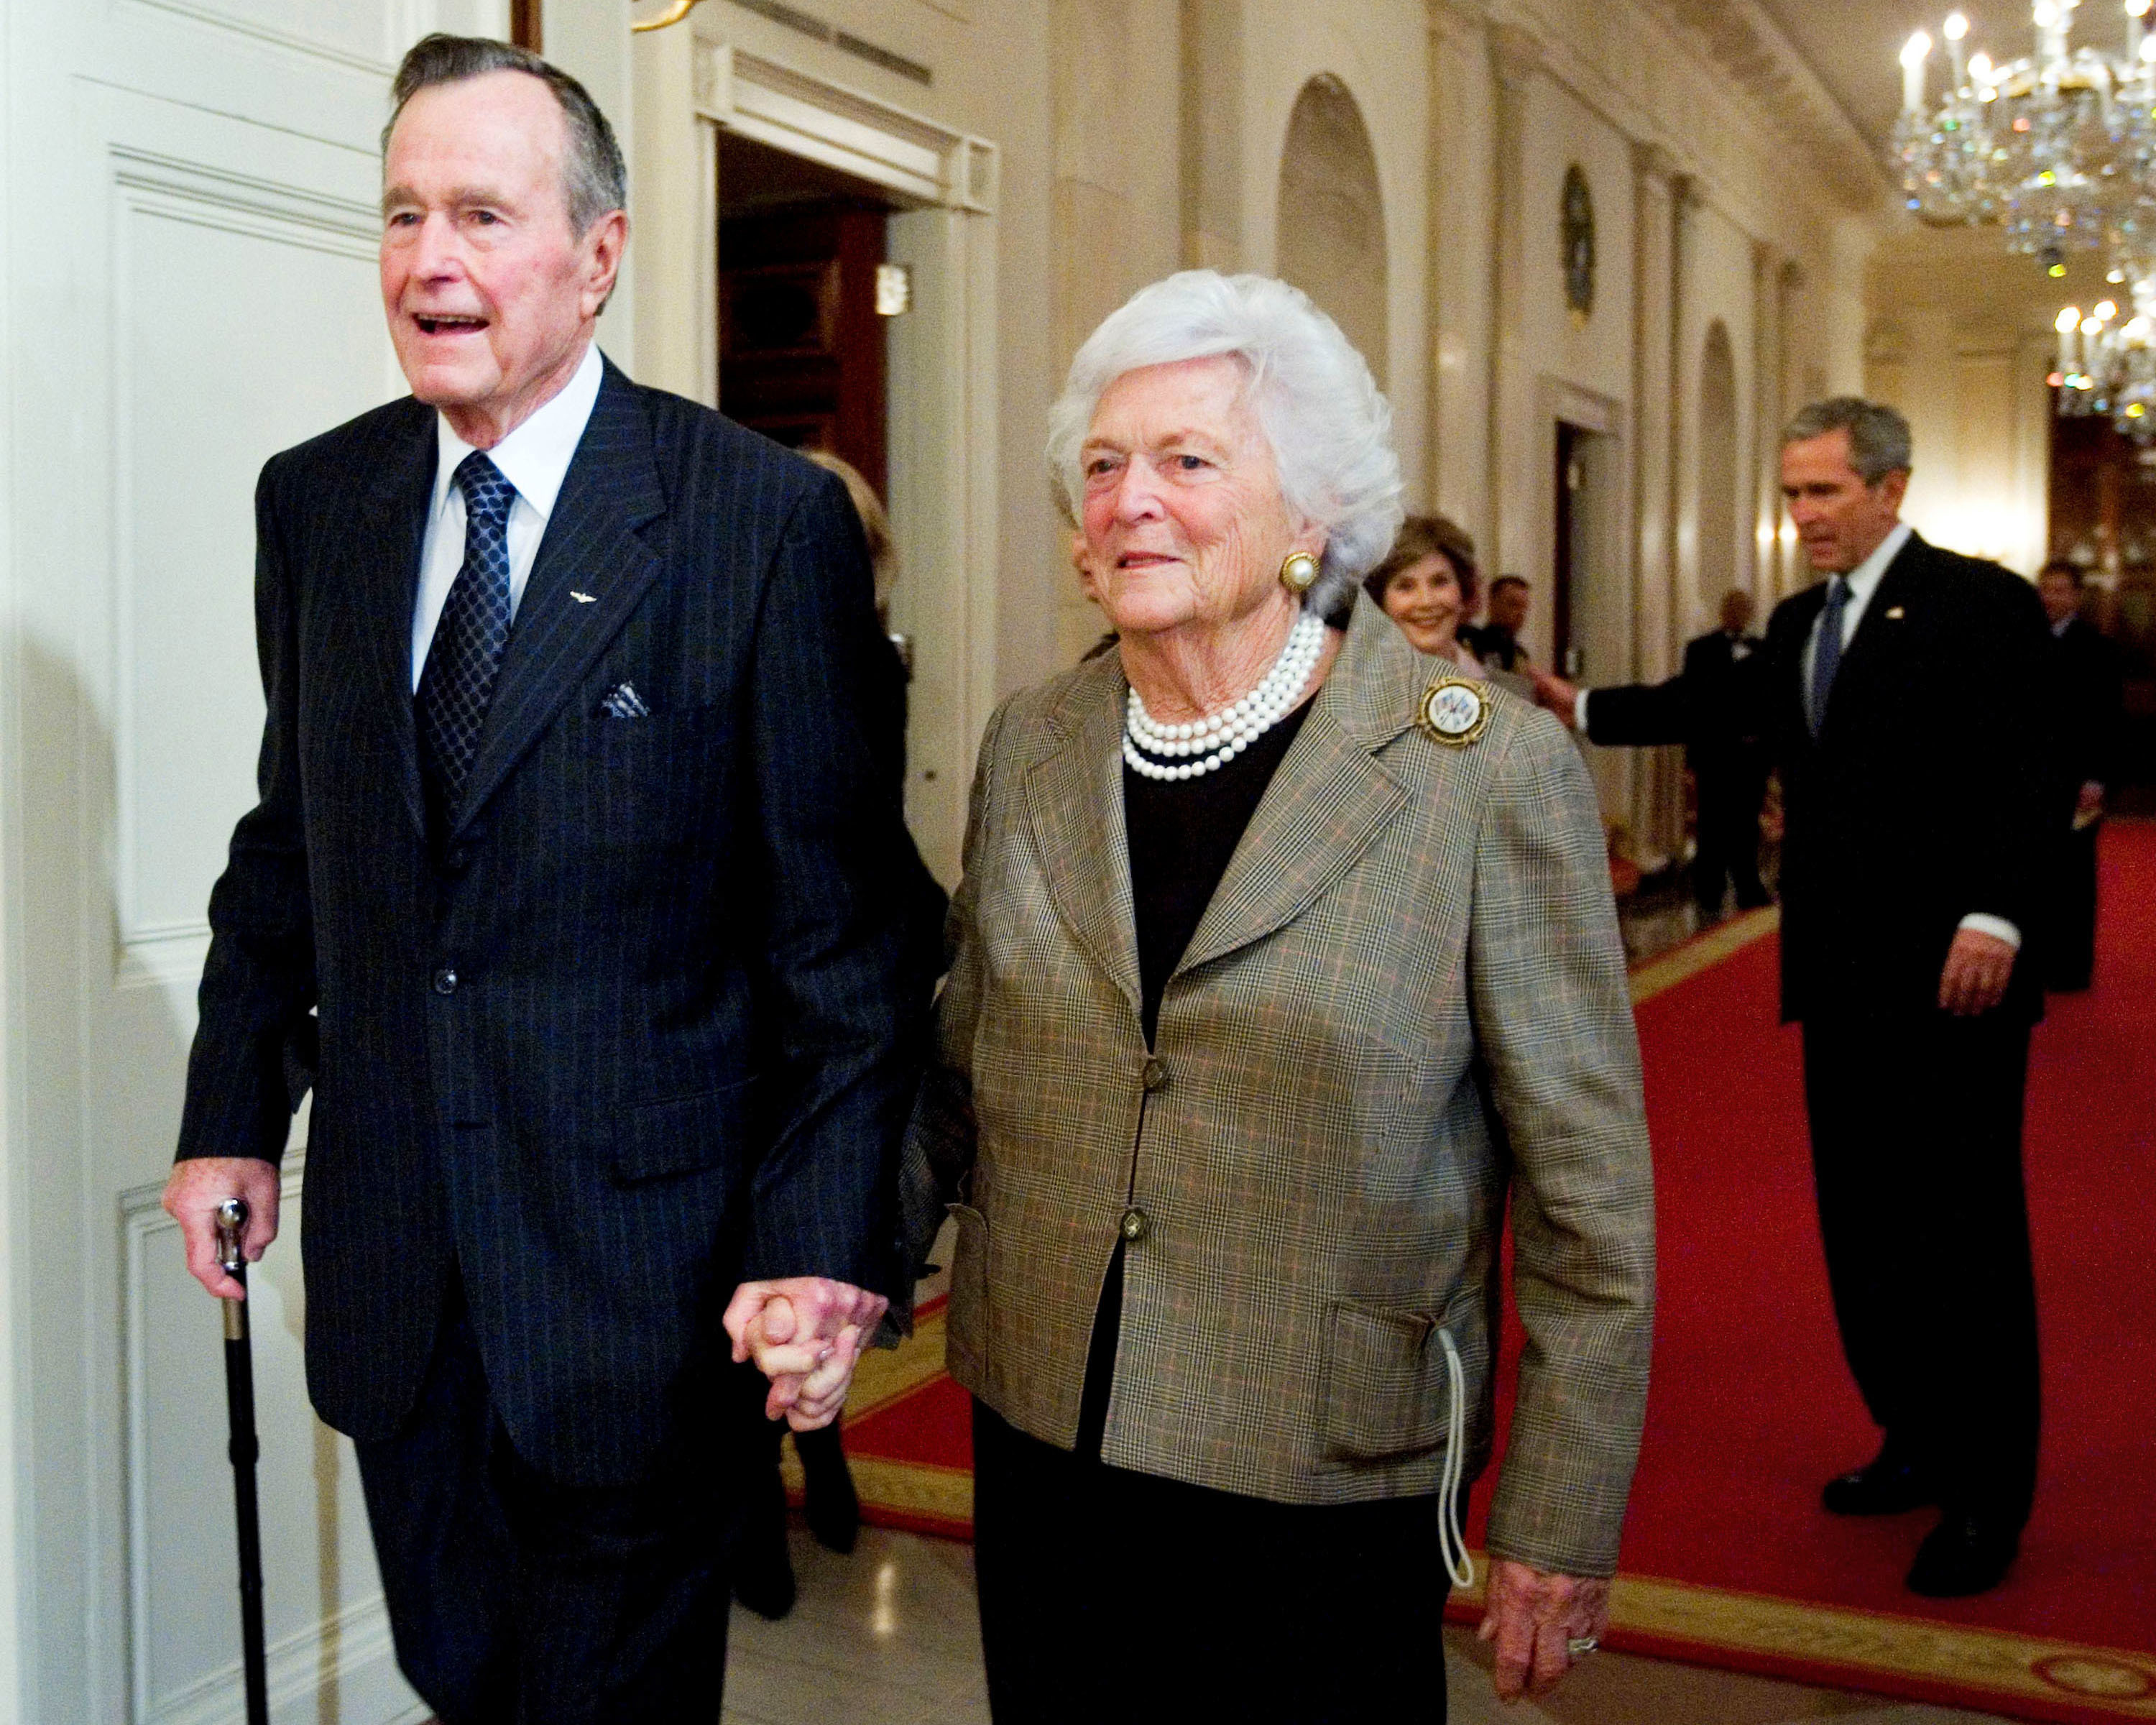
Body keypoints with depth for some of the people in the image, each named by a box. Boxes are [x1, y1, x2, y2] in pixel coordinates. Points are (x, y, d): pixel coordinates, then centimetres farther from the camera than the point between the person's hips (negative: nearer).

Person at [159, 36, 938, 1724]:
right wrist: (234, 1111, 10)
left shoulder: (771, 520, -12)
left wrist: (827, 1245, -15)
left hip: (643, 1266, -5)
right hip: (394, 1265, 5)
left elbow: (845, 927, -12)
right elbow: (289, 839, 14)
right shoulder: (317, 501, 4)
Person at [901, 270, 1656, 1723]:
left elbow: (1589, 1198, -8)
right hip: (1041, 1448, 4)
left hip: (1328, 1494, -4)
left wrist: (1561, 1534, -6)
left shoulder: (1490, 770, -13)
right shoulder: (1030, 748, 2)